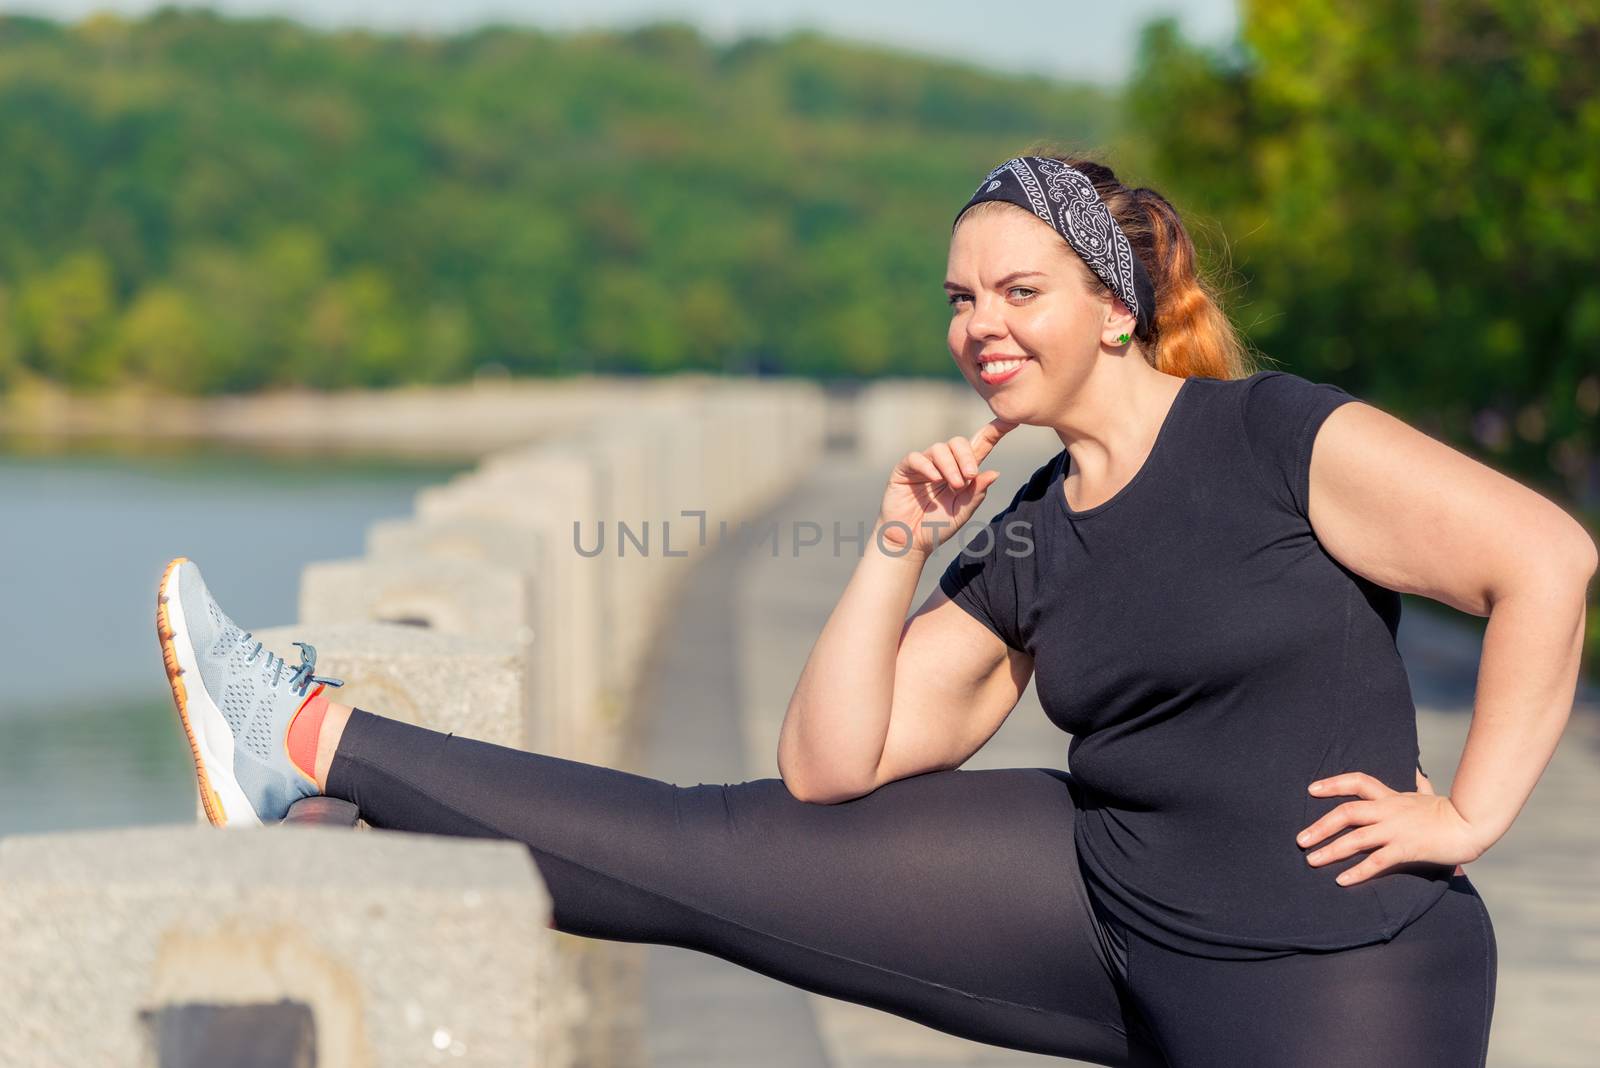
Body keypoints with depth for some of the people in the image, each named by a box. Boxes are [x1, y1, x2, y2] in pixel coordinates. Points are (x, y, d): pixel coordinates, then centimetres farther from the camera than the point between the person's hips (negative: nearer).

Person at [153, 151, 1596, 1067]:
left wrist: (1468, 813, -15)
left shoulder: (1281, 440, -11)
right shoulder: (1019, 559, 7)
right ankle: (317, 746, 4)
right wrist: (895, 552, -5)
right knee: (722, 847, 2)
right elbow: (830, 766, 3)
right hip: (1109, 916, 5)